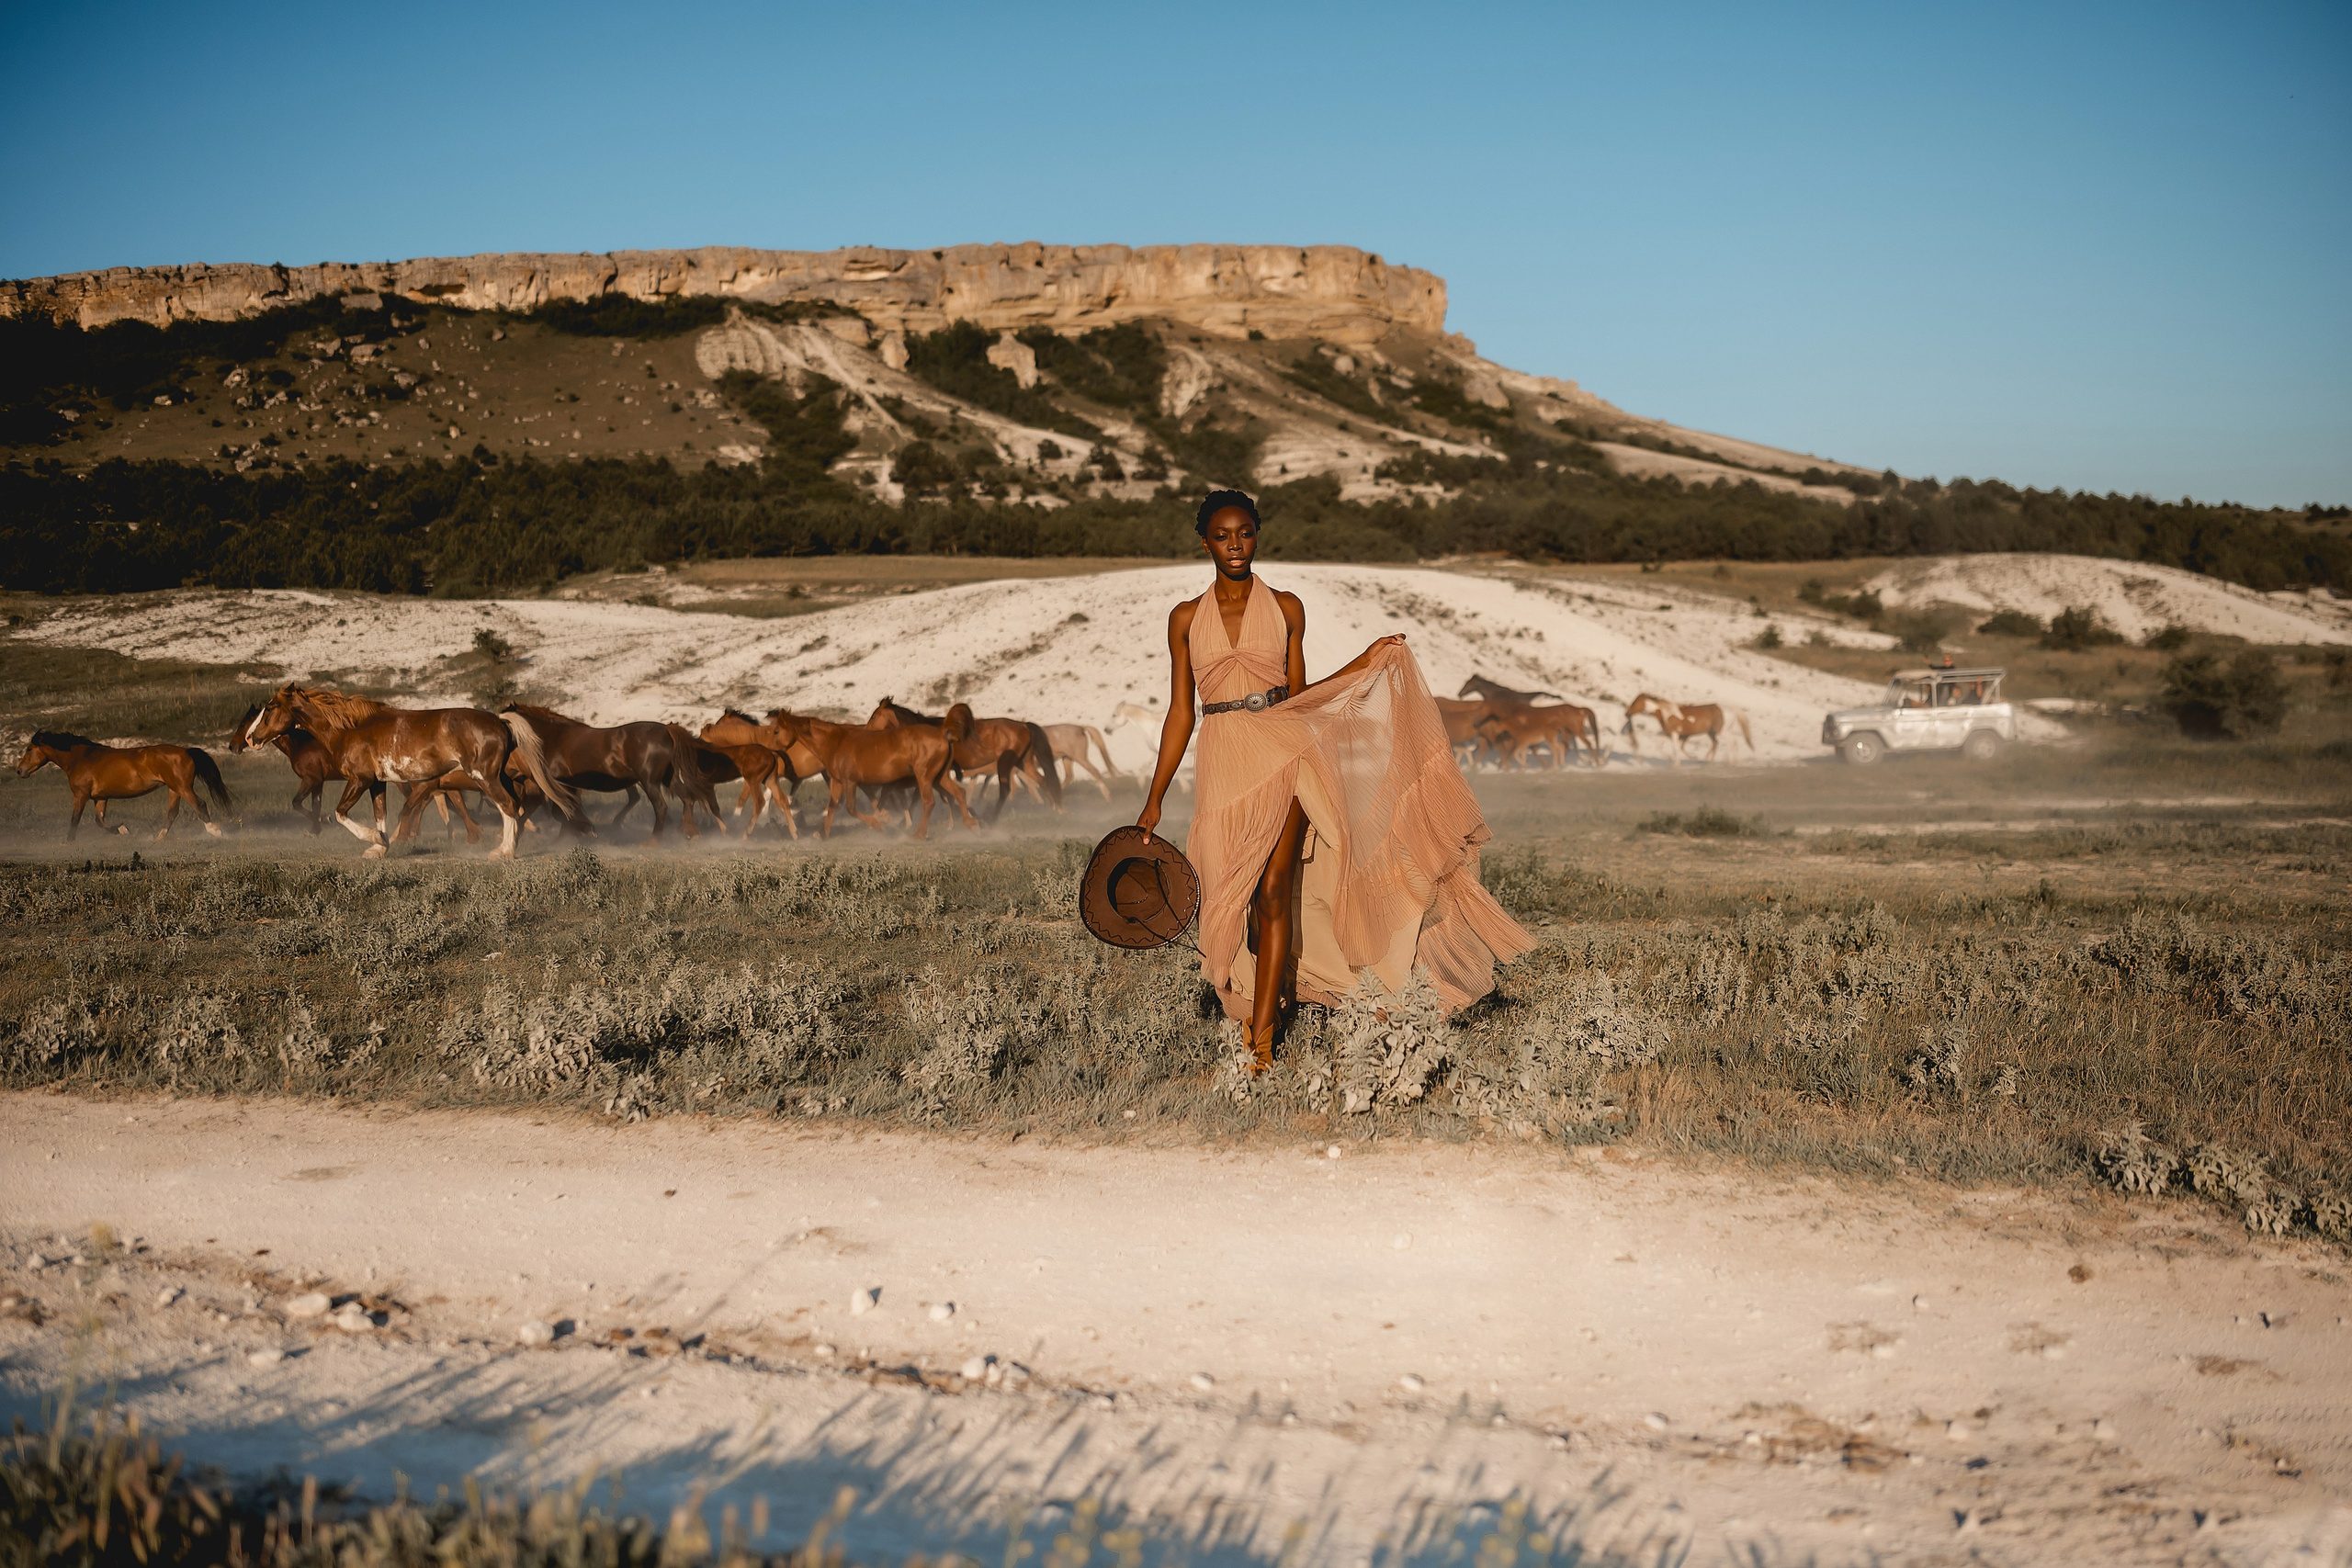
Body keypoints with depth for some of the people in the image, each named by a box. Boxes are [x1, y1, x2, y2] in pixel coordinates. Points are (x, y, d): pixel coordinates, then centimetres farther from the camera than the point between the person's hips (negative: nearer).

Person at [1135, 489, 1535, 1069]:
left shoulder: (1286, 608, 7)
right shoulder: (1186, 618, 8)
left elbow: (1295, 694, 13)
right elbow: (1180, 714, 10)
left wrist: (1362, 665, 6)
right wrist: (1154, 800, 7)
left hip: (1284, 753, -1)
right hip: (1224, 765, 1)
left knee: (1274, 891, -11)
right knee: (1238, 900, 0)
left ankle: (1261, 1035, -11)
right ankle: (1252, 1011, 15)